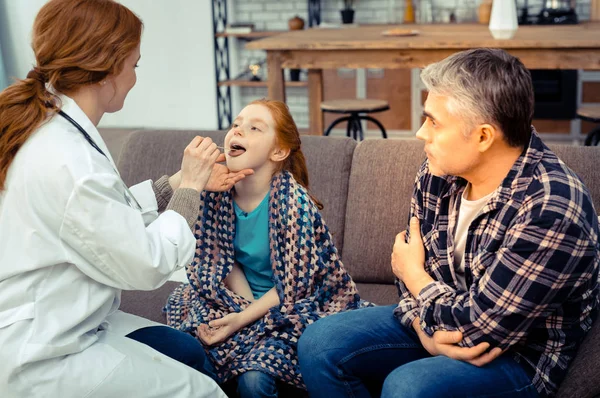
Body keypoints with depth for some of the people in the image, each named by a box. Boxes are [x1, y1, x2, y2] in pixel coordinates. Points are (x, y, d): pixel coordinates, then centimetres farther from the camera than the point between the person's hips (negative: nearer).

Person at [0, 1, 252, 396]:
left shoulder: (44, 126, 0)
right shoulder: (67, 159, -29)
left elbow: (113, 215, 8)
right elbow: (148, 266, -21)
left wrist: (182, 182, 9)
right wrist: (190, 187, -9)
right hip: (38, 361, -10)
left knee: (188, 351, 18)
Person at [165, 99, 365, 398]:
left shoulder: (293, 201, -23)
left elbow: (292, 287, -17)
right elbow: (225, 260, 1)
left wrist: (243, 319, -22)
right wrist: (246, 305, -12)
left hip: (300, 307, -5)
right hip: (247, 301, 5)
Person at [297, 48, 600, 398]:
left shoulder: (550, 210, -30)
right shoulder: (440, 172, -7)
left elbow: (476, 331, -26)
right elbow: (417, 269, 3)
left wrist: (412, 273, -10)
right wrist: (426, 330, -17)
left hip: (522, 356, -6)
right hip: (441, 320, 7)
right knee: (319, 345, -6)